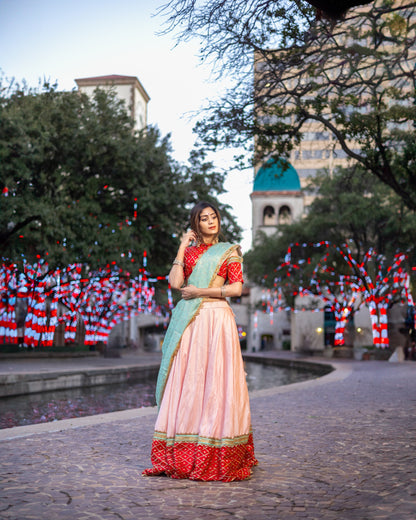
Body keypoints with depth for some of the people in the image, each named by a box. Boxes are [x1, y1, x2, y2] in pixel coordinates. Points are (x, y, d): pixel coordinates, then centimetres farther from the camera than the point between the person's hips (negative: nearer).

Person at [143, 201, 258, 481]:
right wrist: (182, 248, 3)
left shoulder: (228, 251, 9)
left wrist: (200, 291, -7)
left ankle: (218, 455, 1)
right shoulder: (189, 251, 17)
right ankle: (183, 454, 4)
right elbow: (176, 282, 2)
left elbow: (237, 288, -2)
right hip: (189, 322, 3)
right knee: (187, 380, 0)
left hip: (216, 319, -3)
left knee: (215, 380, -6)